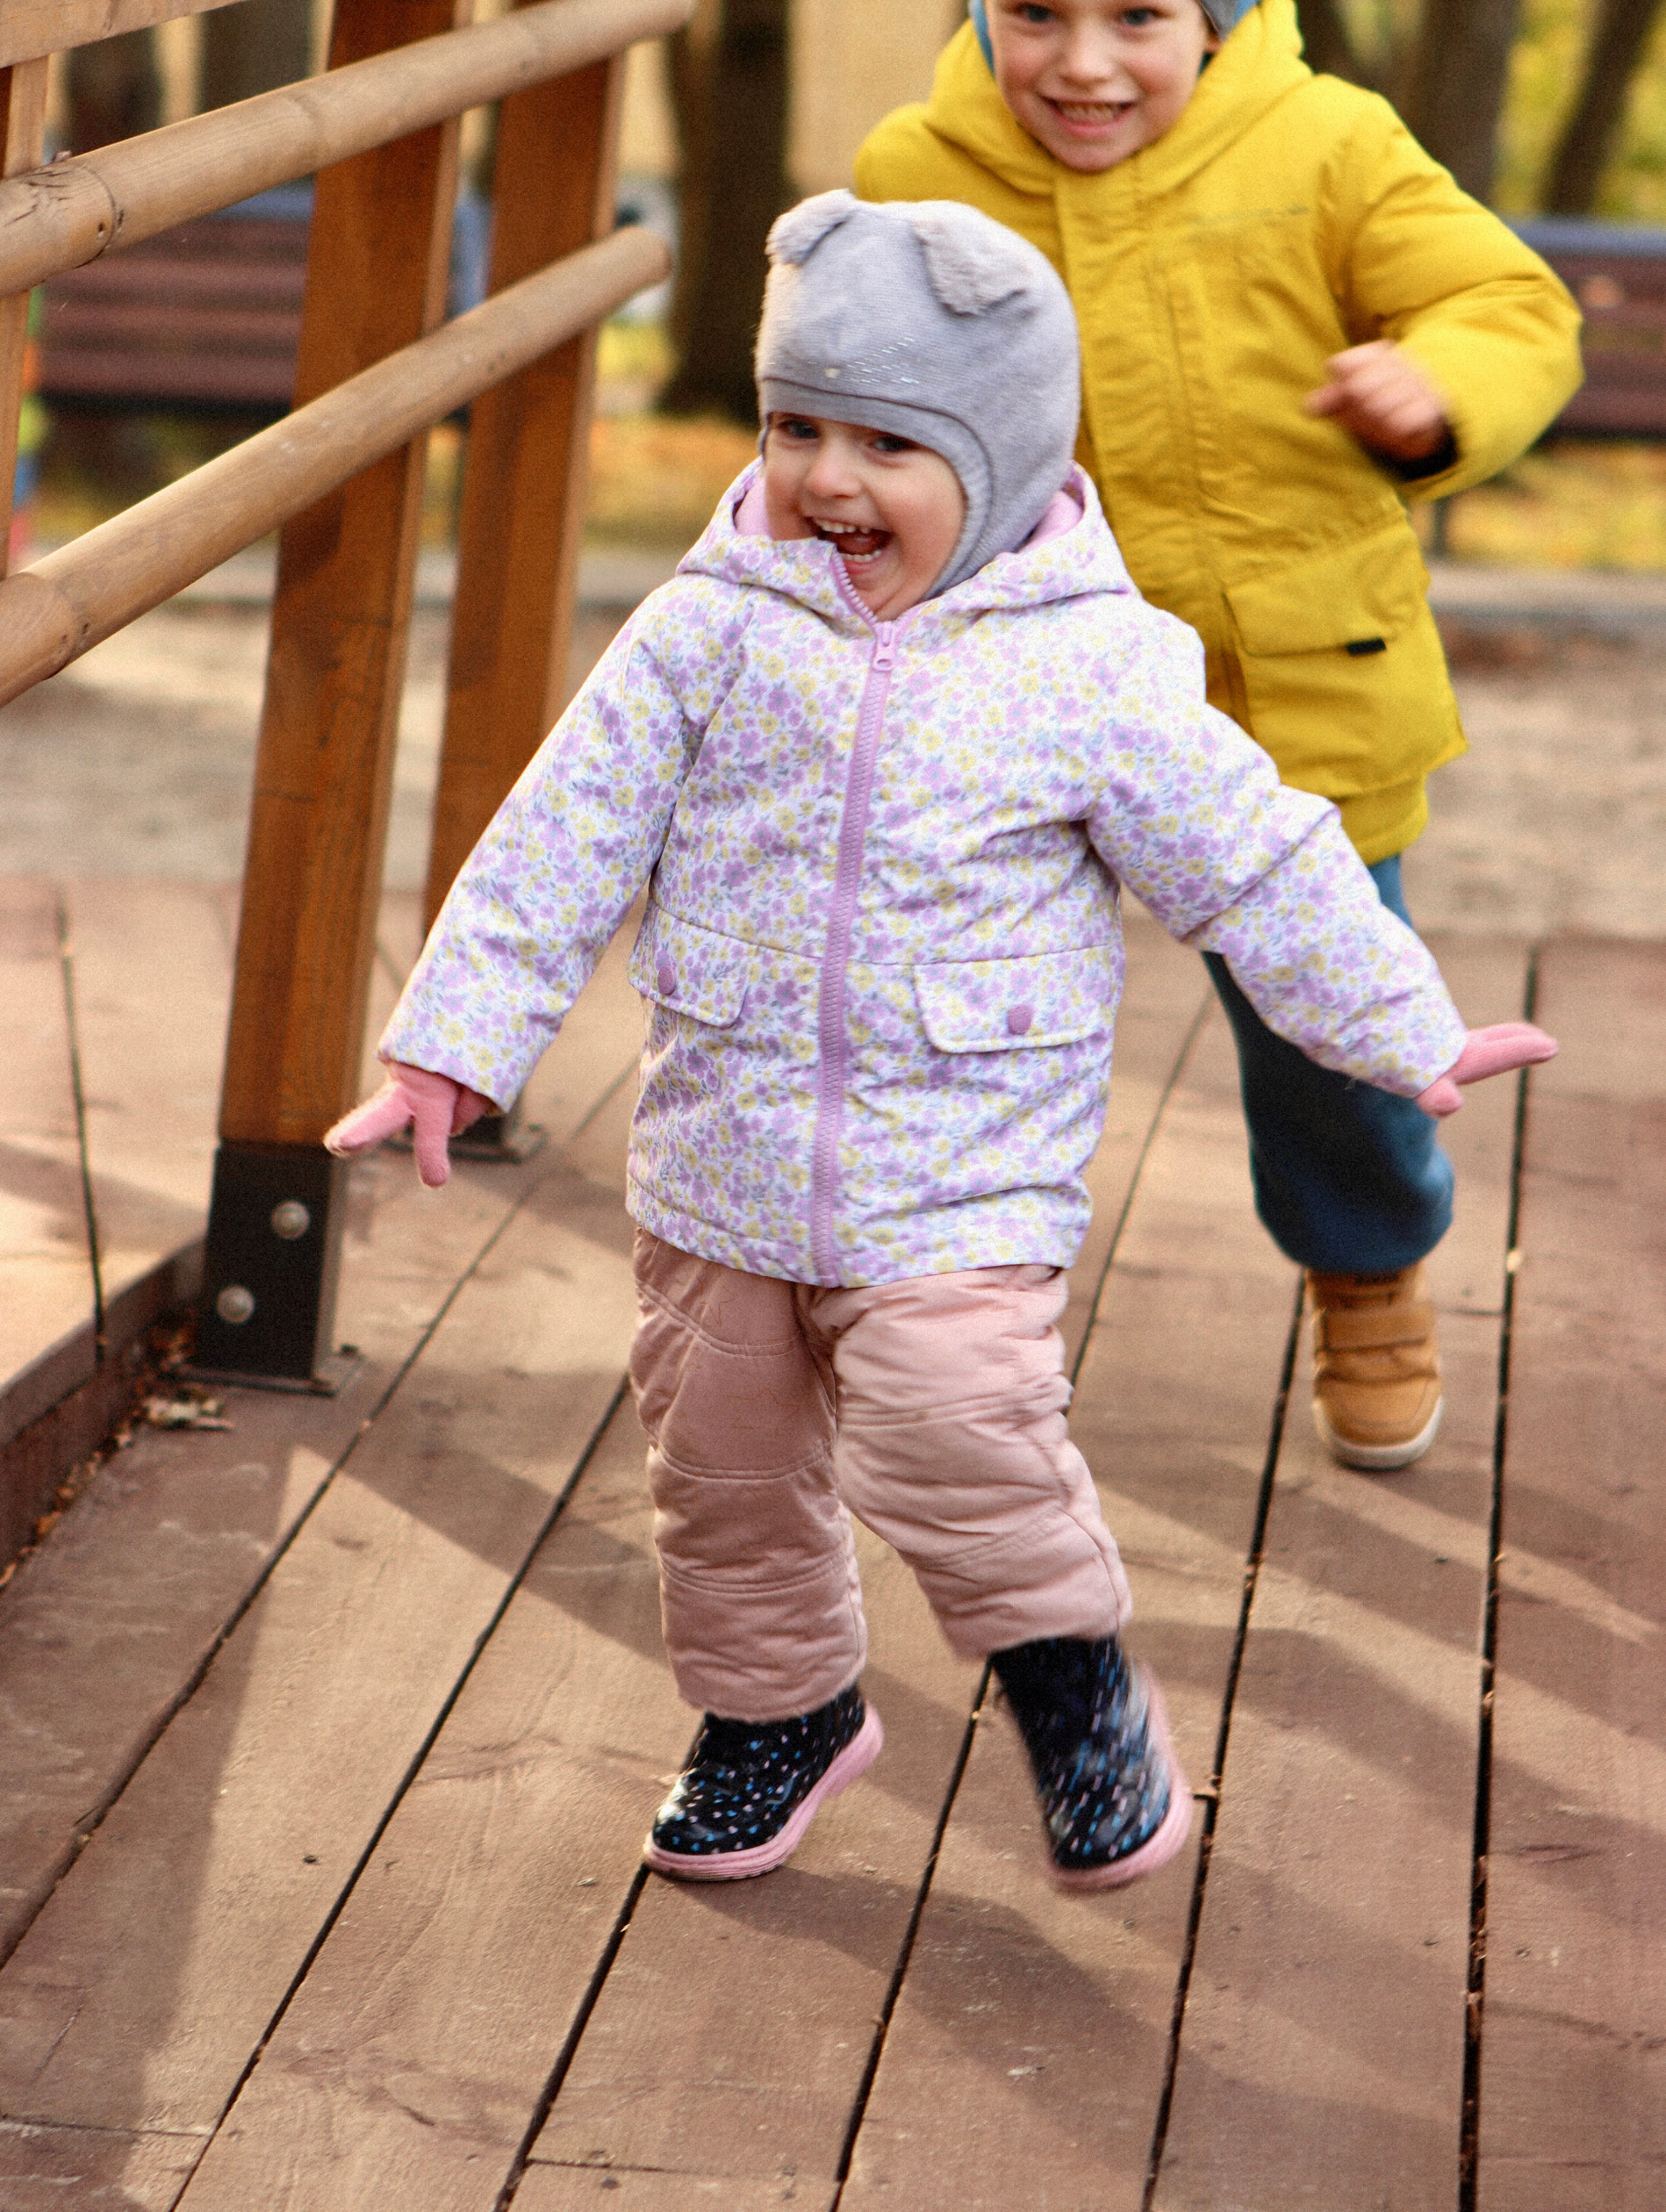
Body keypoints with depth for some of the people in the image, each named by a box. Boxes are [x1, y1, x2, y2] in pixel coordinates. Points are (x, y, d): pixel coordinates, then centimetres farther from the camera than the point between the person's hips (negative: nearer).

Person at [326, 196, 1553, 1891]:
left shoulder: (1088, 670, -9)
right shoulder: (708, 634, -4)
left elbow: (1255, 864, 0)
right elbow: (563, 842, 1)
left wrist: (1406, 1037, 5)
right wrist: (455, 1038, 1)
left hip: (965, 1167, -4)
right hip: (726, 1147, 4)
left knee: (951, 1415, -22)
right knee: (723, 1447, 13)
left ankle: (1064, 1659, 6)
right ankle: (775, 1703, 38)